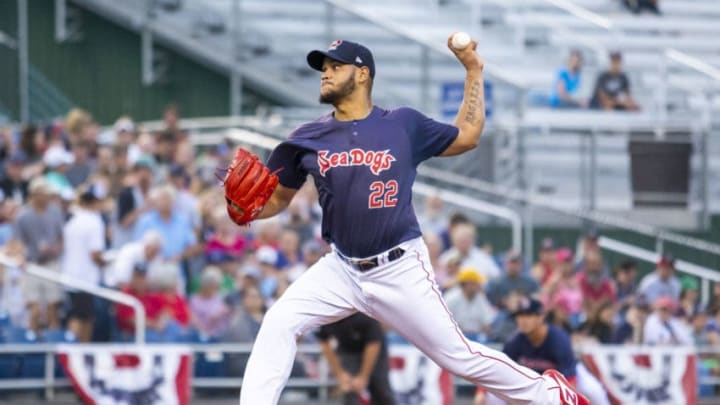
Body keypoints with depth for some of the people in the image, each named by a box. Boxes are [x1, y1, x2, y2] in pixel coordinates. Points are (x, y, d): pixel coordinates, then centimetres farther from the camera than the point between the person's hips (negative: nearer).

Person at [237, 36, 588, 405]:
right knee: (278, 323, -18)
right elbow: (276, 199, 10)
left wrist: (473, 70, 8)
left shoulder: (404, 126, -2)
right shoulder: (308, 140, 2)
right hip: (341, 269, 3)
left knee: (459, 356, -1)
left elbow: (467, 137, 12)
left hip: (400, 270, -3)